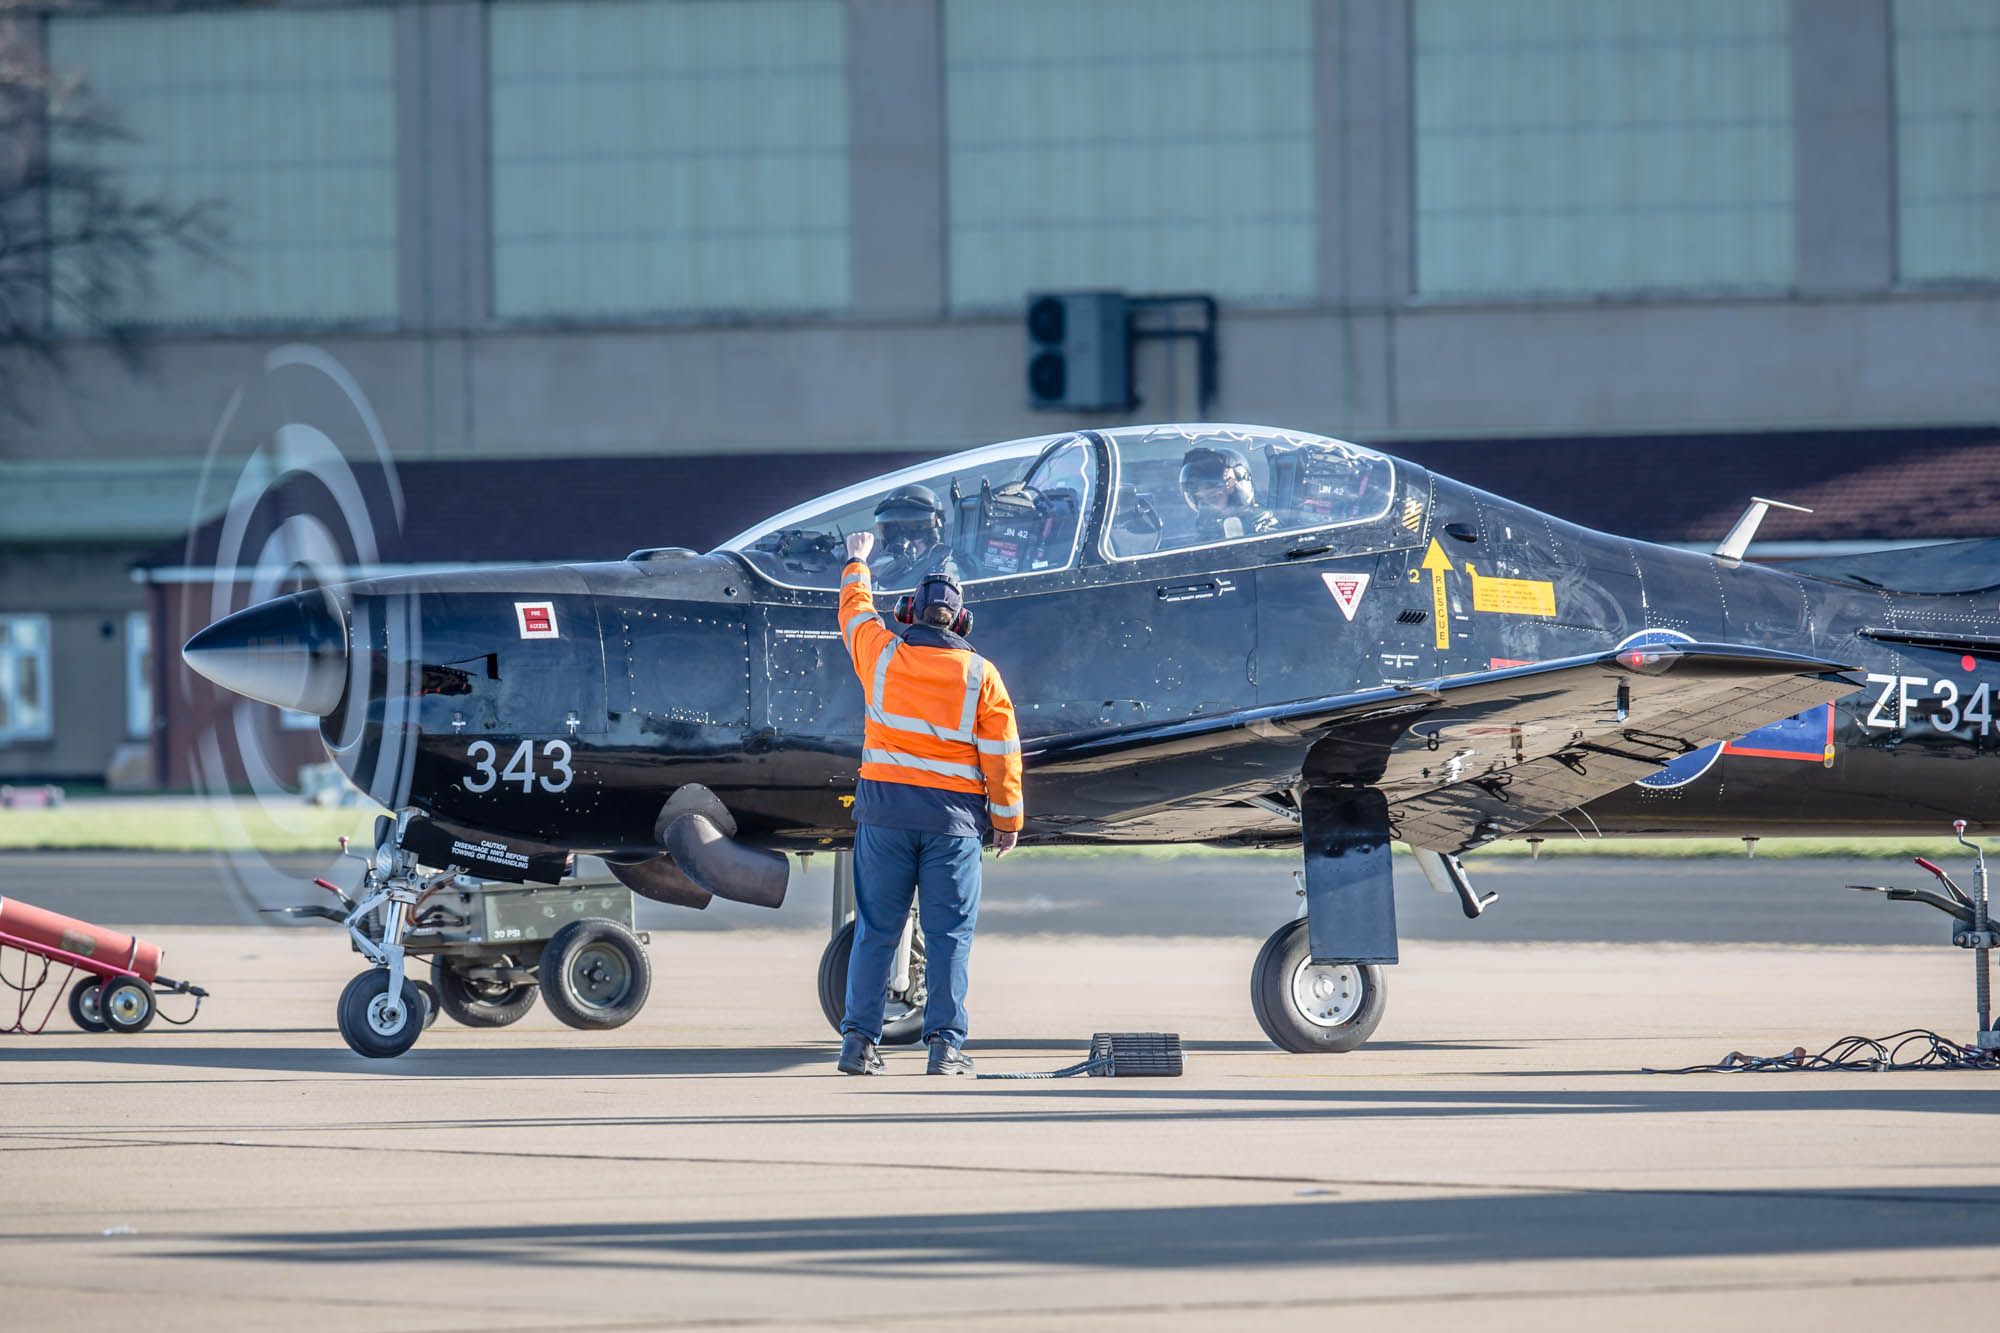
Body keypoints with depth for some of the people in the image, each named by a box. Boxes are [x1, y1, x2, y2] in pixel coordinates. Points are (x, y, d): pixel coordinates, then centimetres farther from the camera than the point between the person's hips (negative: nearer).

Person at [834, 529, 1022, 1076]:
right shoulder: (981, 675, -2)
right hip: (953, 816, -1)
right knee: (949, 932, 2)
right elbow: (1001, 754, -1)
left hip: (885, 808, 1)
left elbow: (855, 611, 23)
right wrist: (1007, 820, 8)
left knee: (875, 928, 6)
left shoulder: (883, 654, 1)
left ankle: (858, 1039, 4)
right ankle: (945, 1044, -2)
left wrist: (856, 566, 41)